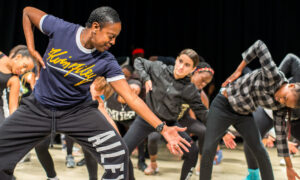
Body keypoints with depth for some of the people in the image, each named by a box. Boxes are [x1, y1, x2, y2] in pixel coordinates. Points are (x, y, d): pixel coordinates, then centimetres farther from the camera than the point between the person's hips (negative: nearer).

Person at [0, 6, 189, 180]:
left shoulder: (107, 62, -16)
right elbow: (28, 12, -1)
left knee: (117, 154, -18)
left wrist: (163, 128, -23)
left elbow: (131, 97, -17)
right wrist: (31, 48, -10)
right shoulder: (60, 29, -18)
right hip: (38, 108, 0)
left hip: (78, 111, 0)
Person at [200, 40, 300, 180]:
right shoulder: (273, 75, -28)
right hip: (223, 105, -5)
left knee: (260, 151, -7)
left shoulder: (279, 106, -8)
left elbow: (280, 134, 2)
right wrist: (238, 71, -20)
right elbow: (259, 45, -23)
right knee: (208, 150, -12)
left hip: (244, 115, 5)